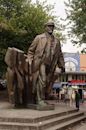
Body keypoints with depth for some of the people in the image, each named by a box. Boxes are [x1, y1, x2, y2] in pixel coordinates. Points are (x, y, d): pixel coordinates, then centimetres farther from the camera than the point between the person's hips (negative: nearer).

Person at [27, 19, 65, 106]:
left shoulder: (56, 41, 18)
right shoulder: (39, 37, 7)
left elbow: (59, 55, 20)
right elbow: (31, 50, 6)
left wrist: (62, 66, 11)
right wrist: (30, 62, -4)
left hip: (50, 65, 4)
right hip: (40, 63, -4)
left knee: (46, 82, 4)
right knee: (41, 80, -15)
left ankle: (36, 99, 16)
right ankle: (40, 99, -7)